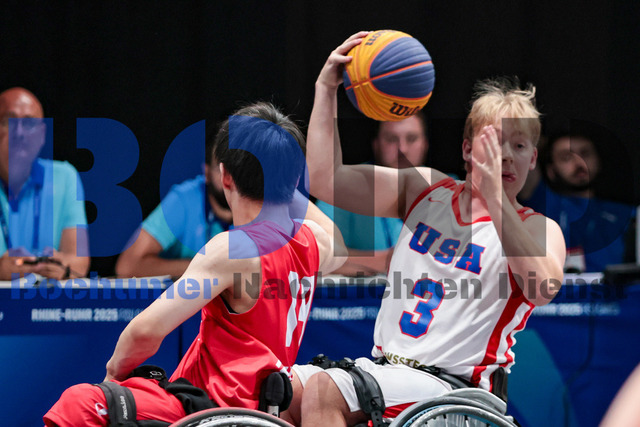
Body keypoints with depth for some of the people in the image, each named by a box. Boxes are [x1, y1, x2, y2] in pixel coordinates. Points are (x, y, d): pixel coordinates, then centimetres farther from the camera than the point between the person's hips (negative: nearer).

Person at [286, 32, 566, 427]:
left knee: (324, 391, -28)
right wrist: (326, 89, 1)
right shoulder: (425, 190, 14)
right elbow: (327, 181, 7)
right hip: (381, 364, 6)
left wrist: (495, 199, -30)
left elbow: (542, 289, -24)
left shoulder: (537, 229, 0)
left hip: (450, 384, -6)